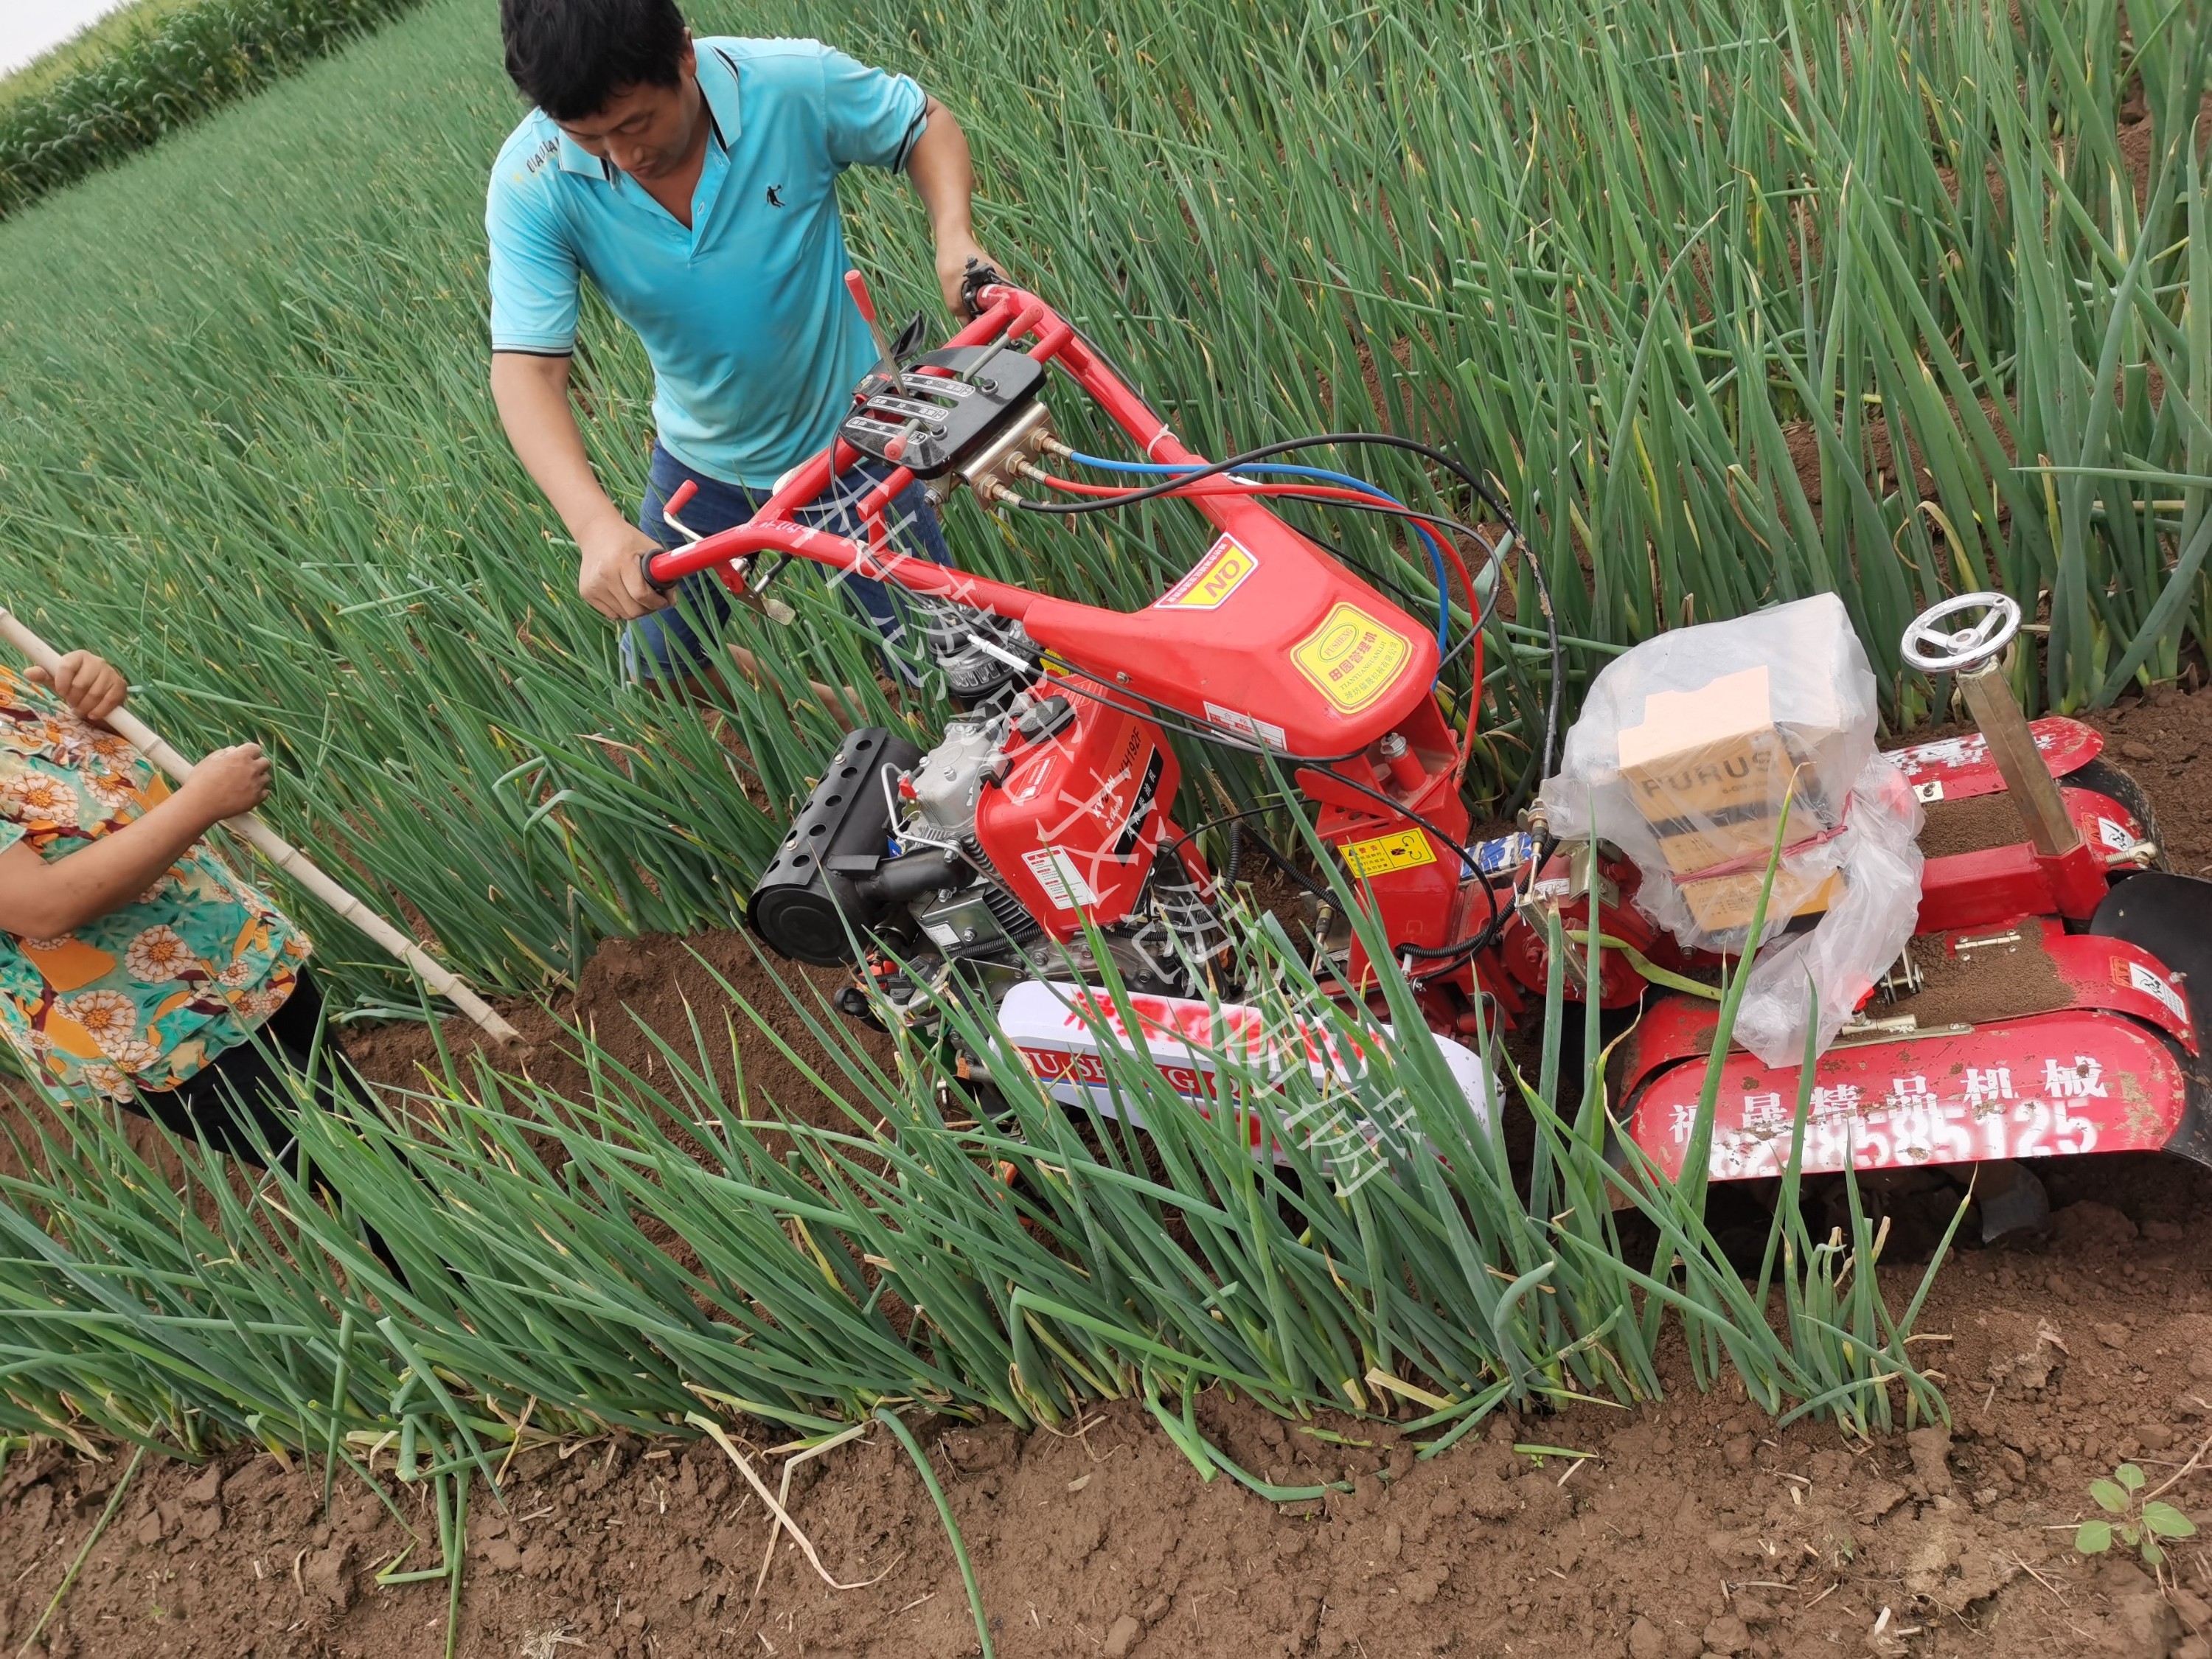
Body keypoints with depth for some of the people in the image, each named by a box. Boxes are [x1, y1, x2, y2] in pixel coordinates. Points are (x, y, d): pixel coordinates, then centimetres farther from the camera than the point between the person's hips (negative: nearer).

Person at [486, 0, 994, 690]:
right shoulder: (532, 184, -23)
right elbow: (526, 371, -29)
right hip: (699, 462, 2)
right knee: (657, 683, 19)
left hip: (845, 442, -2)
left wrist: (955, 234, -27)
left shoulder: (794, 84, -25)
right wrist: (597, 525, -46)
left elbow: (924, 124, -6)